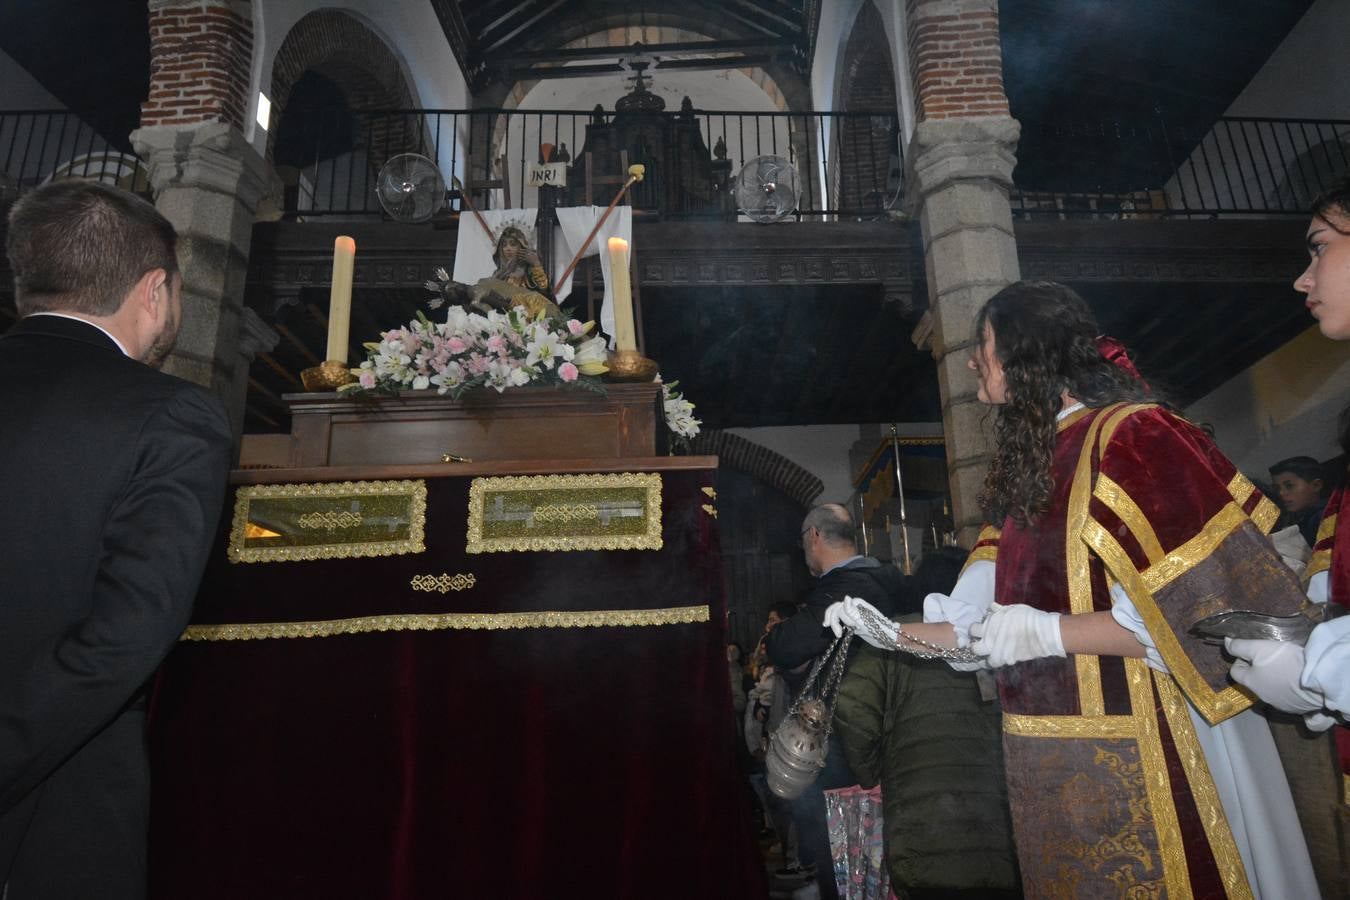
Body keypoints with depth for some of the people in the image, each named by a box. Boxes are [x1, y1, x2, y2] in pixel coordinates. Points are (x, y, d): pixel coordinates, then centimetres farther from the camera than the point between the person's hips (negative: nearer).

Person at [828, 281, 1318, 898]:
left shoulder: (1132, 437, -13)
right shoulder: (1031, 465, 11)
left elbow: (1199, 609, -19)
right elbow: (985, 620, 12)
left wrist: (1048, 632, -22)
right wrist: (893, 633, 3)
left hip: (1146, 756, -8)